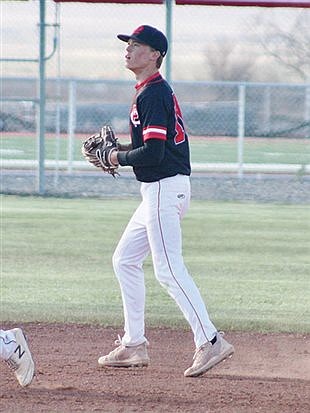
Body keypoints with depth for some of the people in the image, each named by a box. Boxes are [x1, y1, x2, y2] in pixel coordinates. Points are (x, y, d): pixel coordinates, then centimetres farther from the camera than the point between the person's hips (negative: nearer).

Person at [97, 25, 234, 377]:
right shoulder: (154, 91, 17)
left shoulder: (153, 94, -16)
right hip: (159, 191, 11)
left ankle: (210, 341, -15)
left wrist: (119, 158, -8)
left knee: (169, 269, -13)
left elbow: (153, 152, -24)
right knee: (125, 260, 14)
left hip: (165, 187, -11)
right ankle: (134, 345, 17)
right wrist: (120, 150, 11)